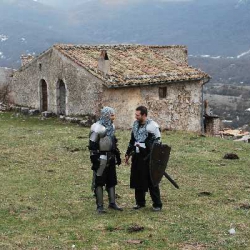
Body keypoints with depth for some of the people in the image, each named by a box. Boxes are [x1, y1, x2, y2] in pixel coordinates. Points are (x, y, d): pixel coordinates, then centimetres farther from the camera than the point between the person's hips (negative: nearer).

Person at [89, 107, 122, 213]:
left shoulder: (111, 126, 10)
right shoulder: (97, 127, -16)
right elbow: (92, 145, -17)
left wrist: (117, 155, 19)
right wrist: (94, 160, -20)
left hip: (110, 157, 8)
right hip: (101, 158, -8)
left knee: (112, 181, 13)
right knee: (99, 182, -1)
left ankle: (112, 203, 23)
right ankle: (100, 206, 5)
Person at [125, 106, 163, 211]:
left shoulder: (152, 126, -12)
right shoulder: (135, 124, 10)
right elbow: (132, 140, 20)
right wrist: (128, 154, 20)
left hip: (148, 157, -7)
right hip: (137, 157, 7)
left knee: (152, 181, -2)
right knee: (137, 180, 11)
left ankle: (157, 204, 7)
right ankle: (140, 202, 24)